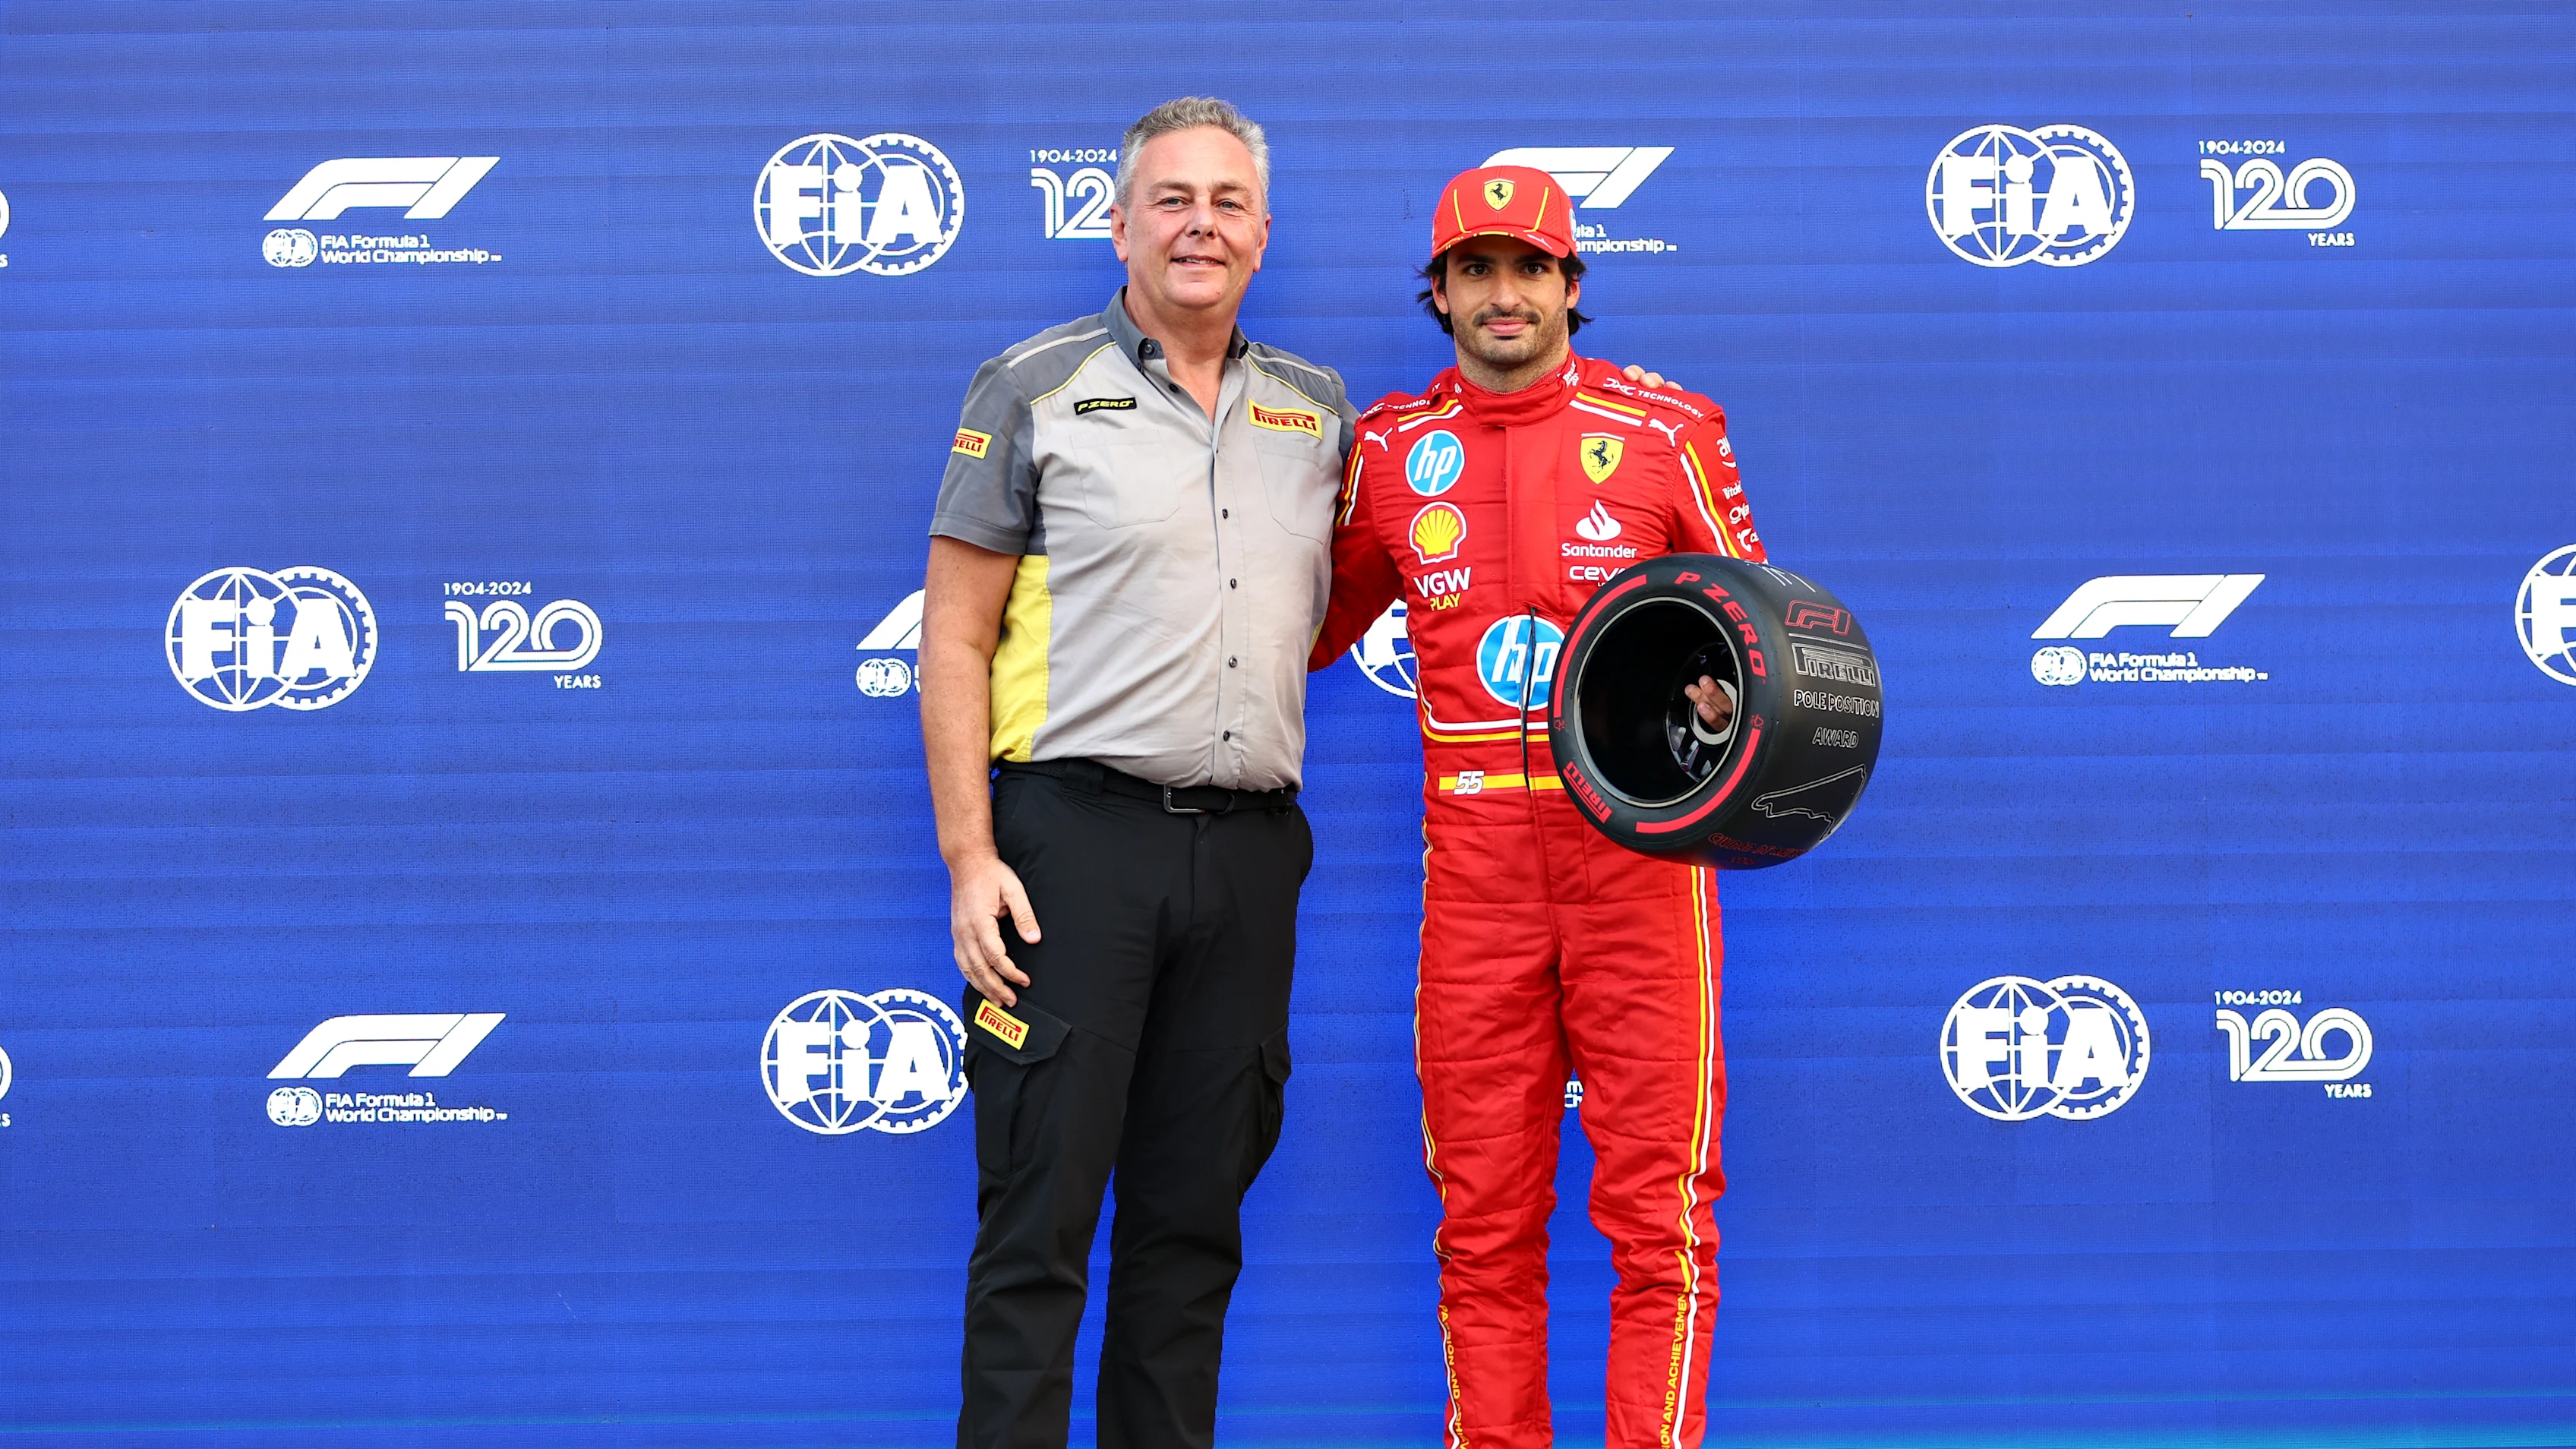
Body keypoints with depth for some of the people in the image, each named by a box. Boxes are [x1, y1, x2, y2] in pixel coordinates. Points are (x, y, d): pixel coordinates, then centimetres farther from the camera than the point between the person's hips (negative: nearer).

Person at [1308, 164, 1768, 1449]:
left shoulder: (1666, 434, 3)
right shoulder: (1389, 451, 10)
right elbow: (1310, 625, 21)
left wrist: (1731, 701, -12)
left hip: (1638, 834, -2)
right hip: (1473, 850, 2)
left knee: (1655, 1206, -3)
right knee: (1483, 1214, 6)